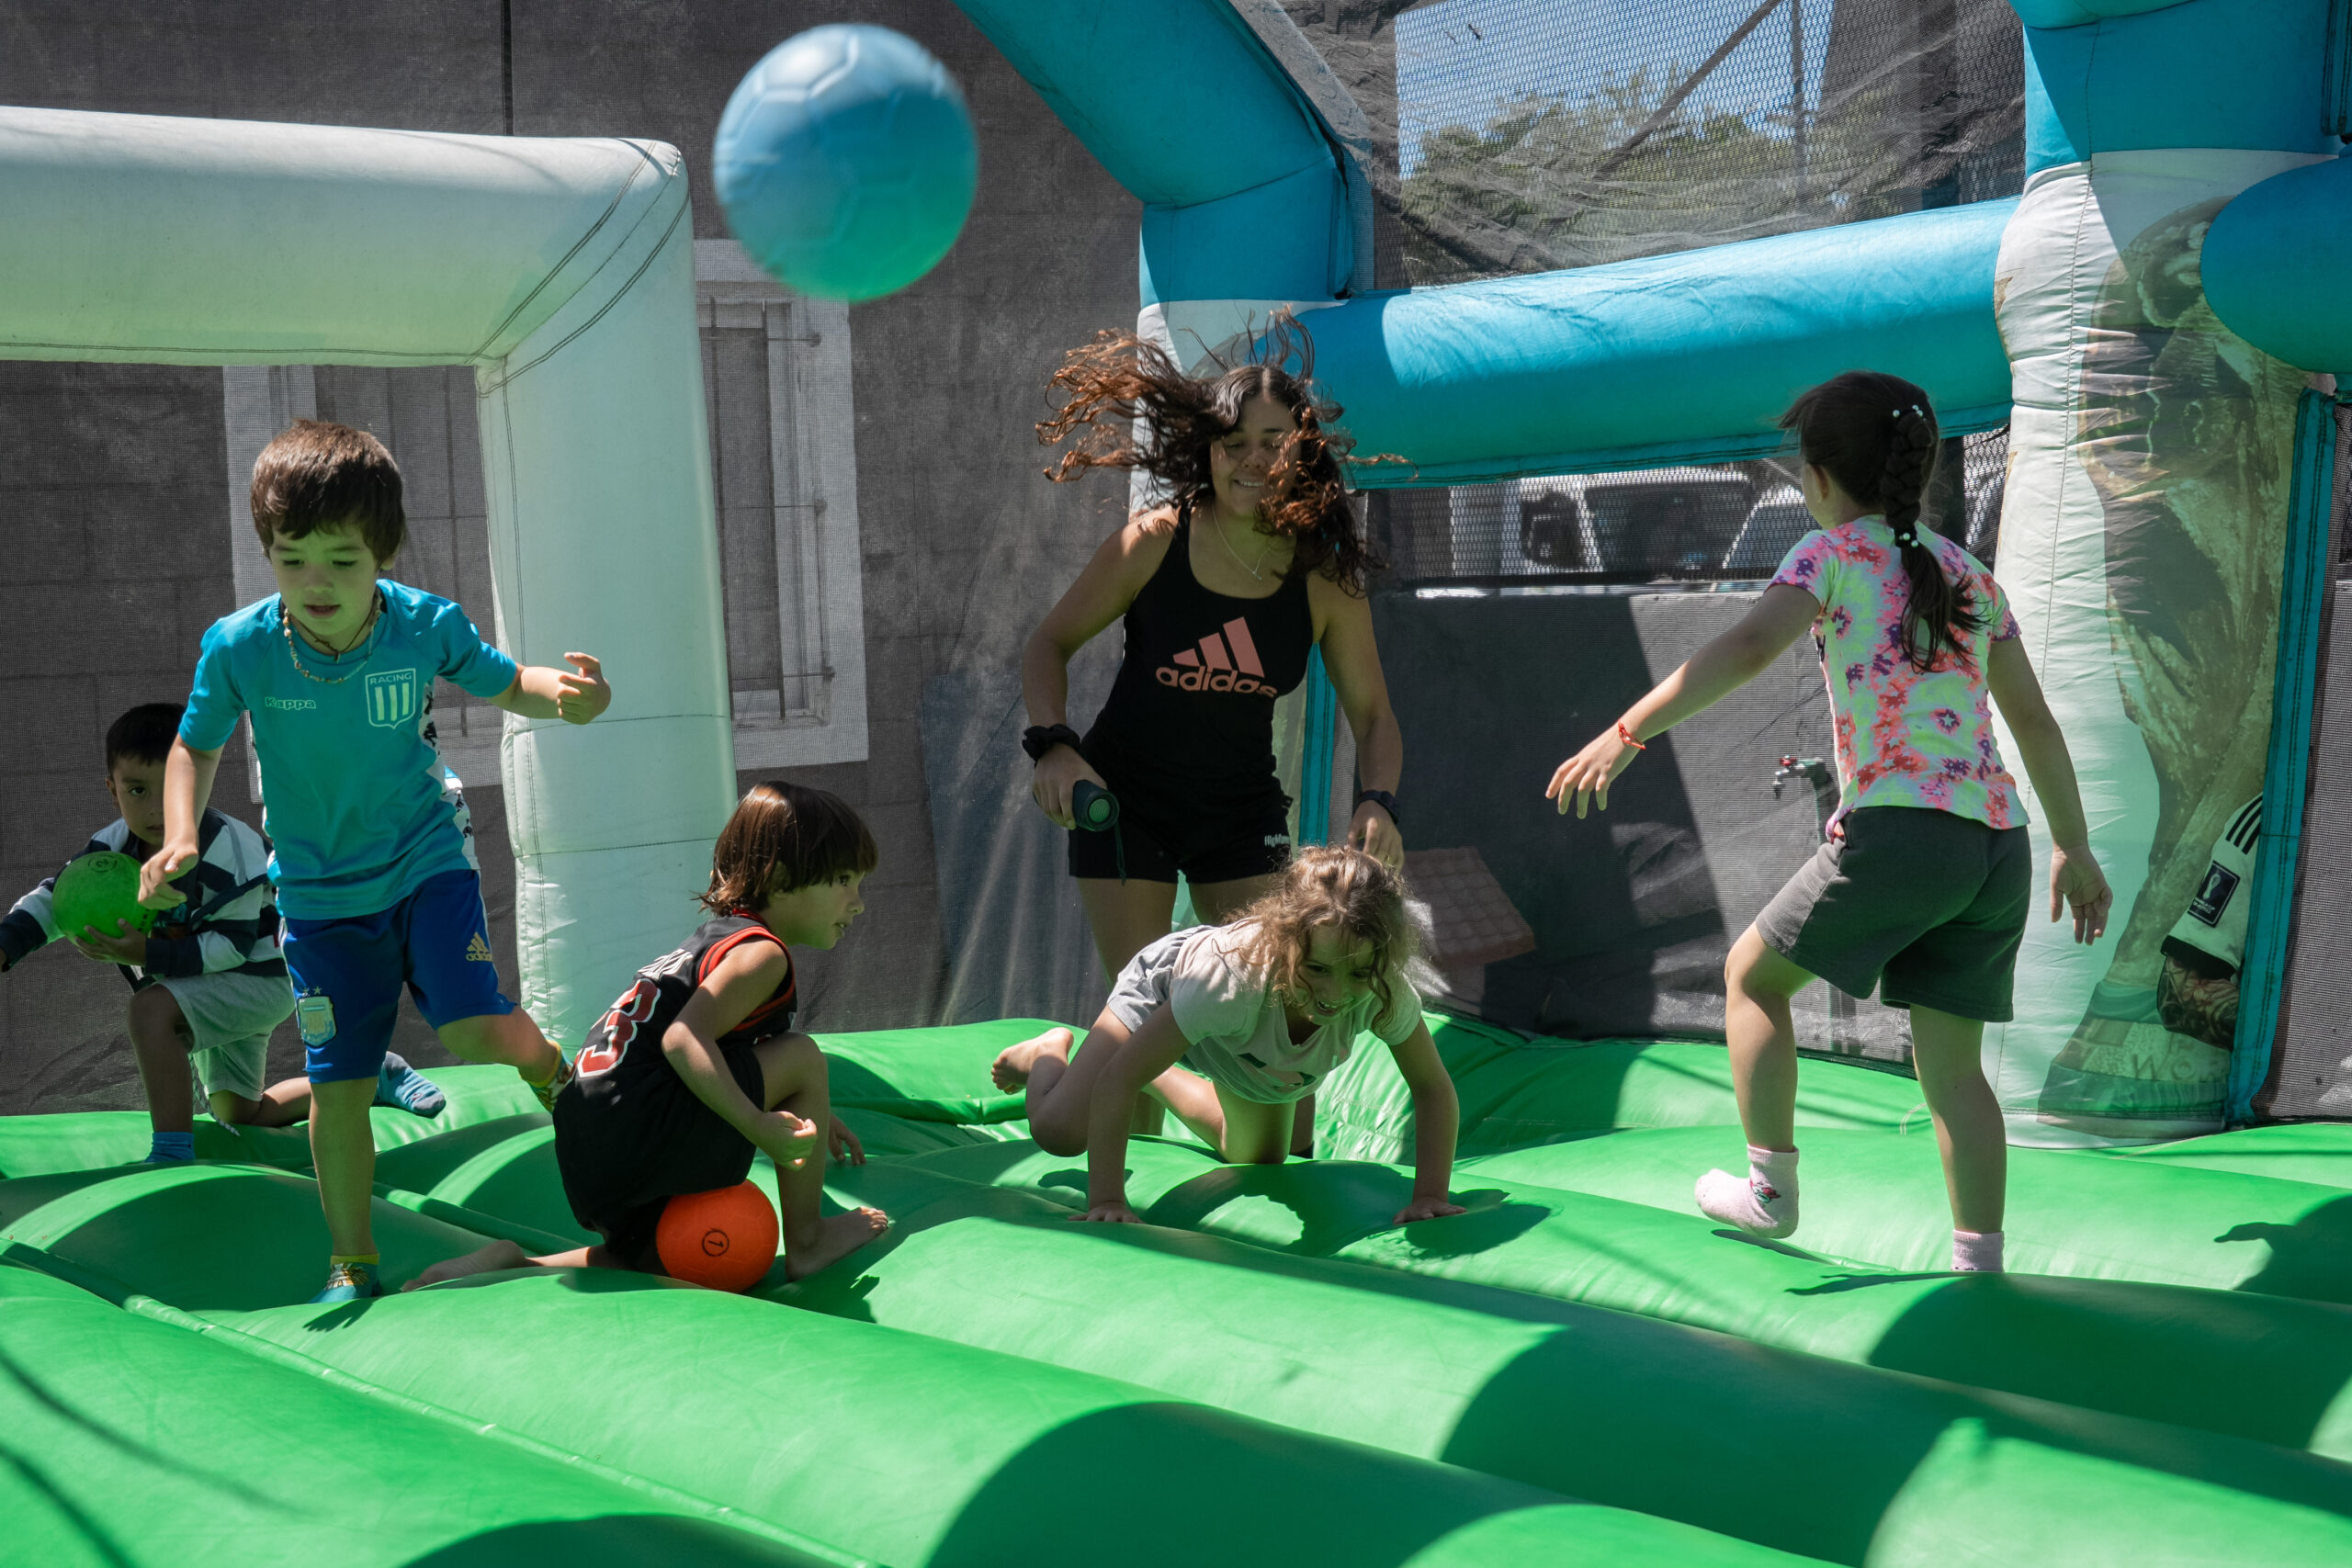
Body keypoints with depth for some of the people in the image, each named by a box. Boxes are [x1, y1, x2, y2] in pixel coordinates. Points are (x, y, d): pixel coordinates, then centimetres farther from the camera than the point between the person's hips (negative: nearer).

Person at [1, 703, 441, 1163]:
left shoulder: (231, 851, -29)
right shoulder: (113, 846, -9)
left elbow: (233, 945, -30)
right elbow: (55, 898, -6)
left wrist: (148, 956, -39)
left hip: (258, 979, -9)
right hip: (205, 988, 9)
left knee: (150, 1009, -35)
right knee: (238, 1114, 24)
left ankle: (172, 1155, -33)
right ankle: (372, 1077, 39)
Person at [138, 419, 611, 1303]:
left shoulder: (428, 626, -18)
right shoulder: (238, 648, -17)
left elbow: (506, 684, 0)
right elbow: (196, 745, 1)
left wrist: (566, 695, -23)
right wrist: (180, 838, -16)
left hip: (427, 859, -1)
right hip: (319, 890, 1)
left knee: (474, 1028, -19)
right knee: (339, 1084, 4)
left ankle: (547, 1064, 18)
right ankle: (351, 1263, 22)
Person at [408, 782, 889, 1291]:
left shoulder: (721, 935, 21)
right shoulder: (761, 953, -11)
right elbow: (684, 1039, -27)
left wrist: (808, 1113, 36)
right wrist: (759, 1125, -31)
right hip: (635, 1131, -11)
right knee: (802, 1056, -7)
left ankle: (511, 1264, 13)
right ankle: (807, 1242, 4)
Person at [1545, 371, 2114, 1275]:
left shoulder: (1835, 552, 2)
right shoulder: (1969, 574, 20)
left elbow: (1749, 648, -16)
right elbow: (2036, 723, 22)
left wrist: (1625, 733, -20)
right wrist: (2072, 848, 29)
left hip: (1897, 832, -6)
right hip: (2000, 846, 6)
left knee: (1752, 972, 15)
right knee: (1951, 1064, 12)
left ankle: (1770, 1191, 19)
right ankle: (1979, 1265, 8)